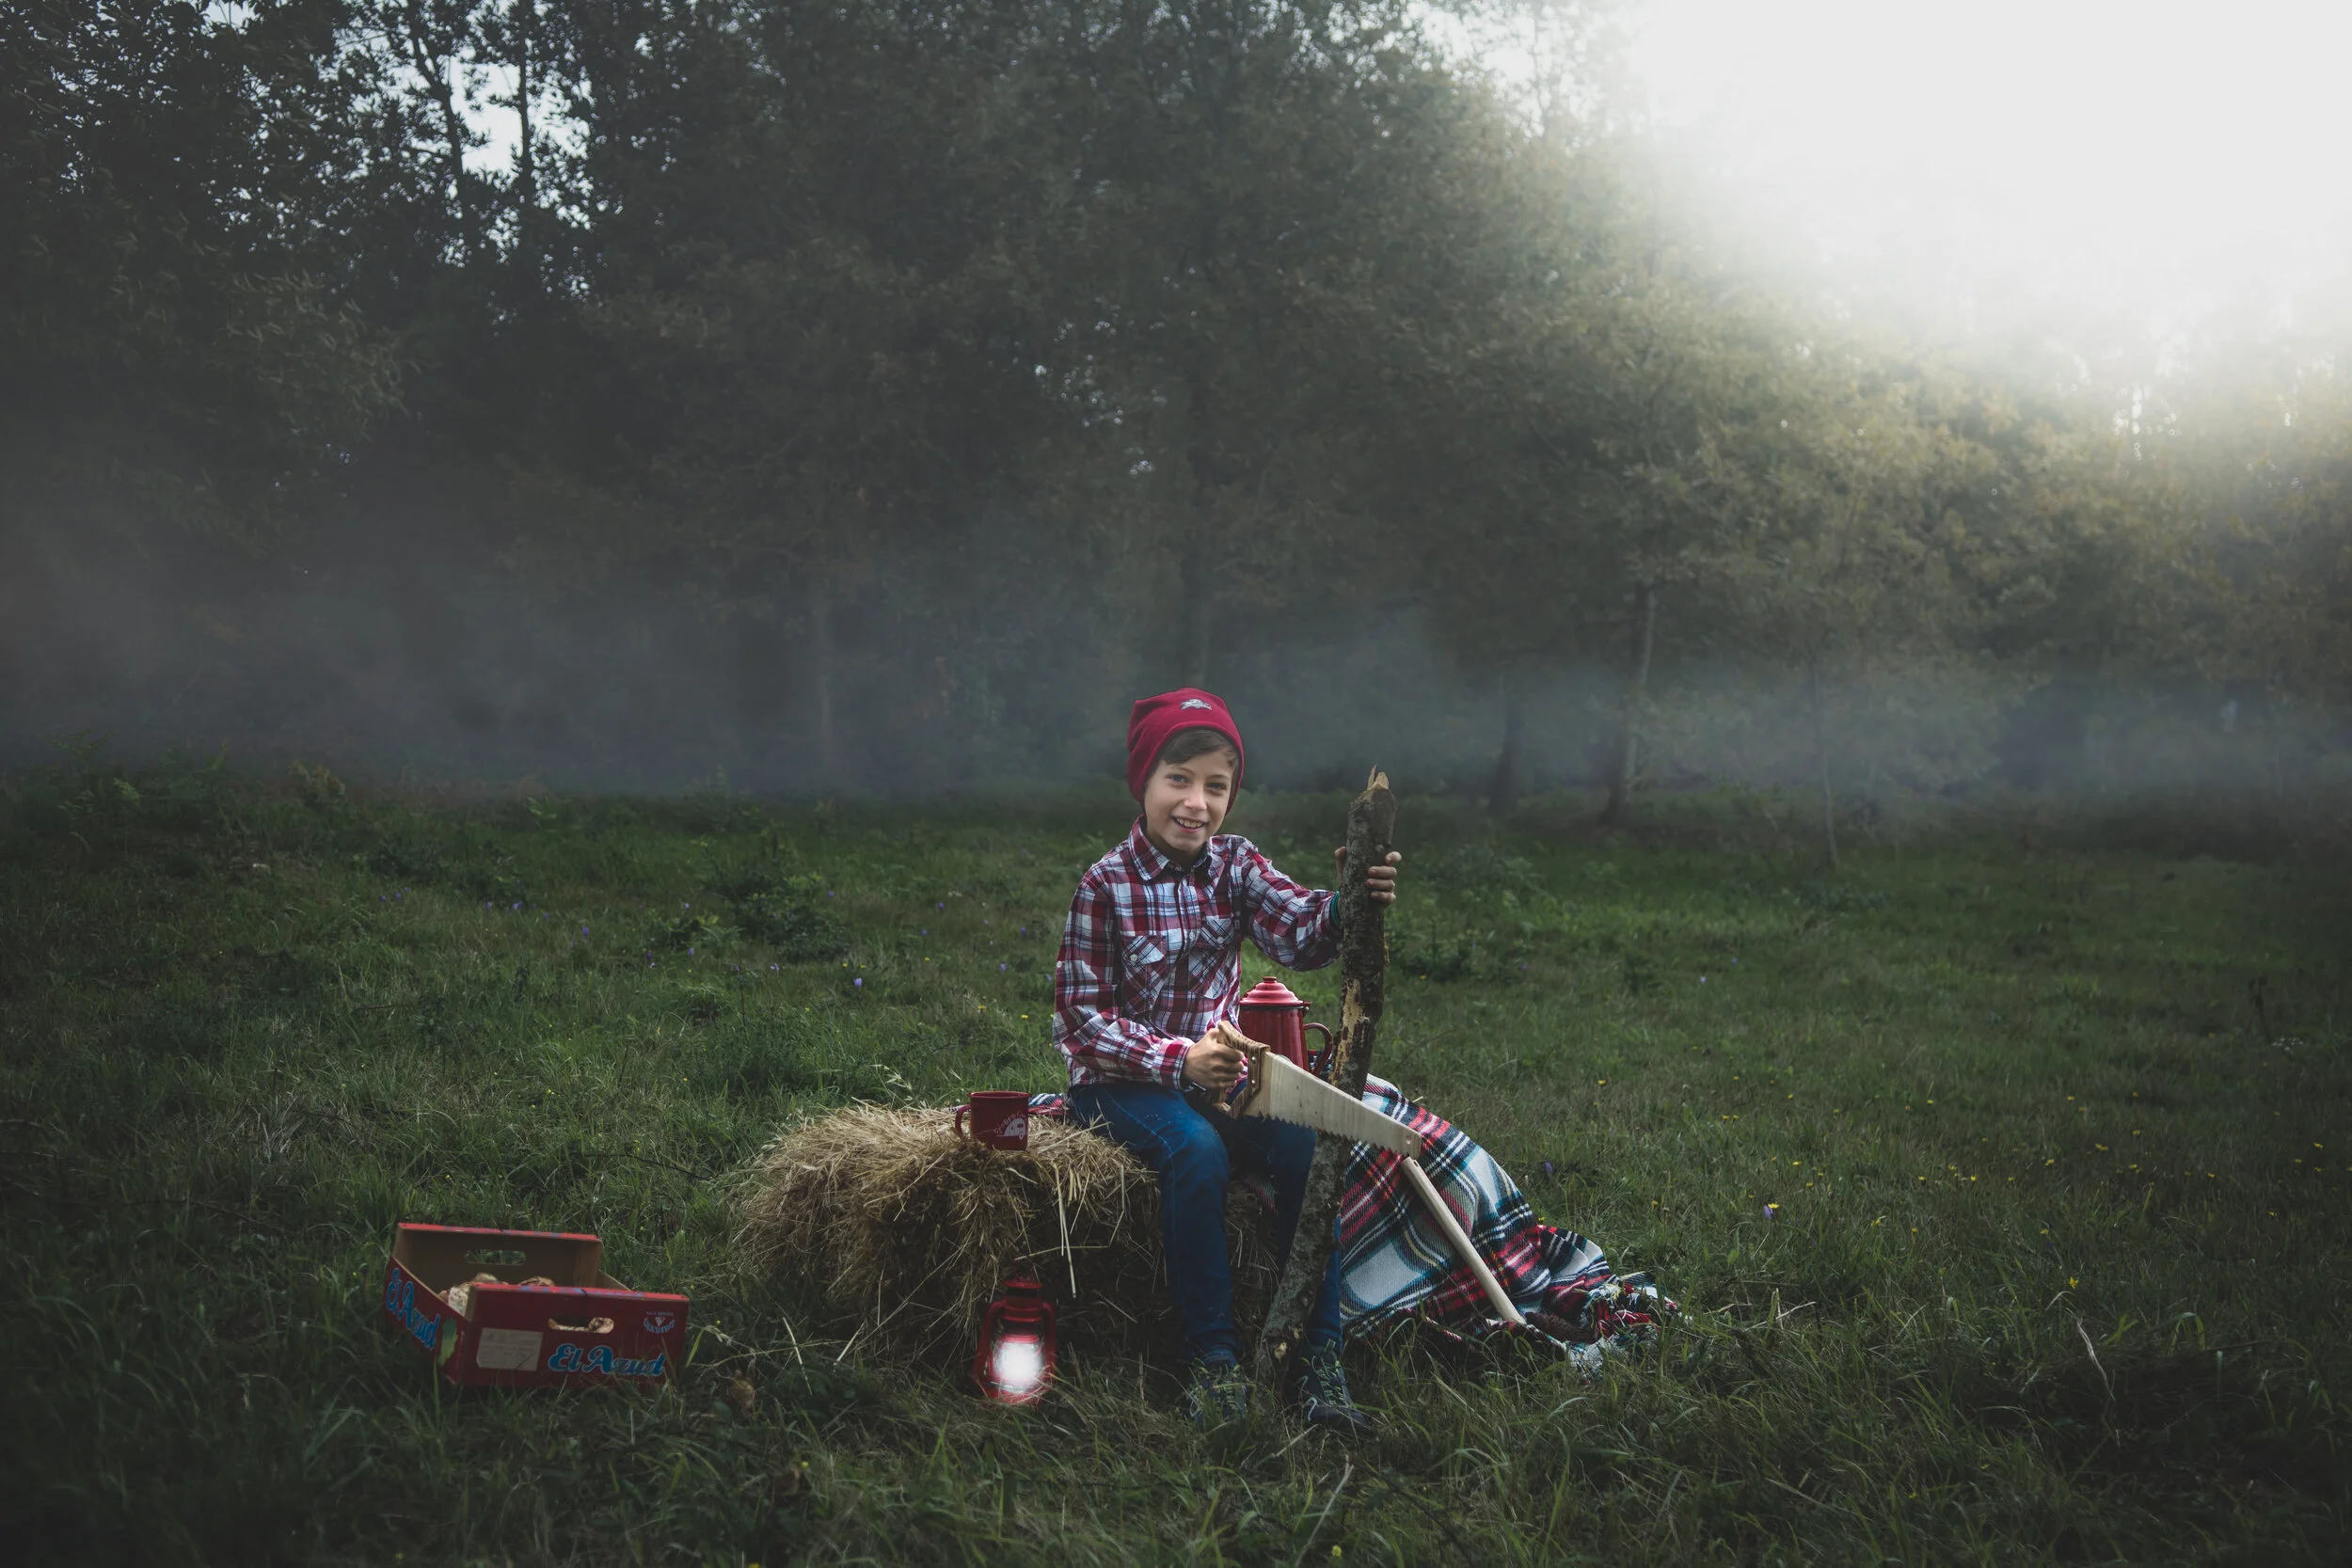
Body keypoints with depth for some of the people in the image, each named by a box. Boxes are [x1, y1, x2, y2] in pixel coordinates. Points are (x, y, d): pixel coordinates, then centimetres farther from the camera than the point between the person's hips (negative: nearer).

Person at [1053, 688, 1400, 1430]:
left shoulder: (1236, 864, 3)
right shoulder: (1105, 886, -9)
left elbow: (1300, 934, -17)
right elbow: (1084, 1017, -12)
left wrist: (1350, 900, -40)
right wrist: (1178, 1061, -25)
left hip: (1215, 1069, 4)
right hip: (1122, 1083, -4)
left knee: (1302, 1142, -23)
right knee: (1196, 1149, -34)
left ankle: (1319, 1354, -19)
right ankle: (1211, 1354, -23)